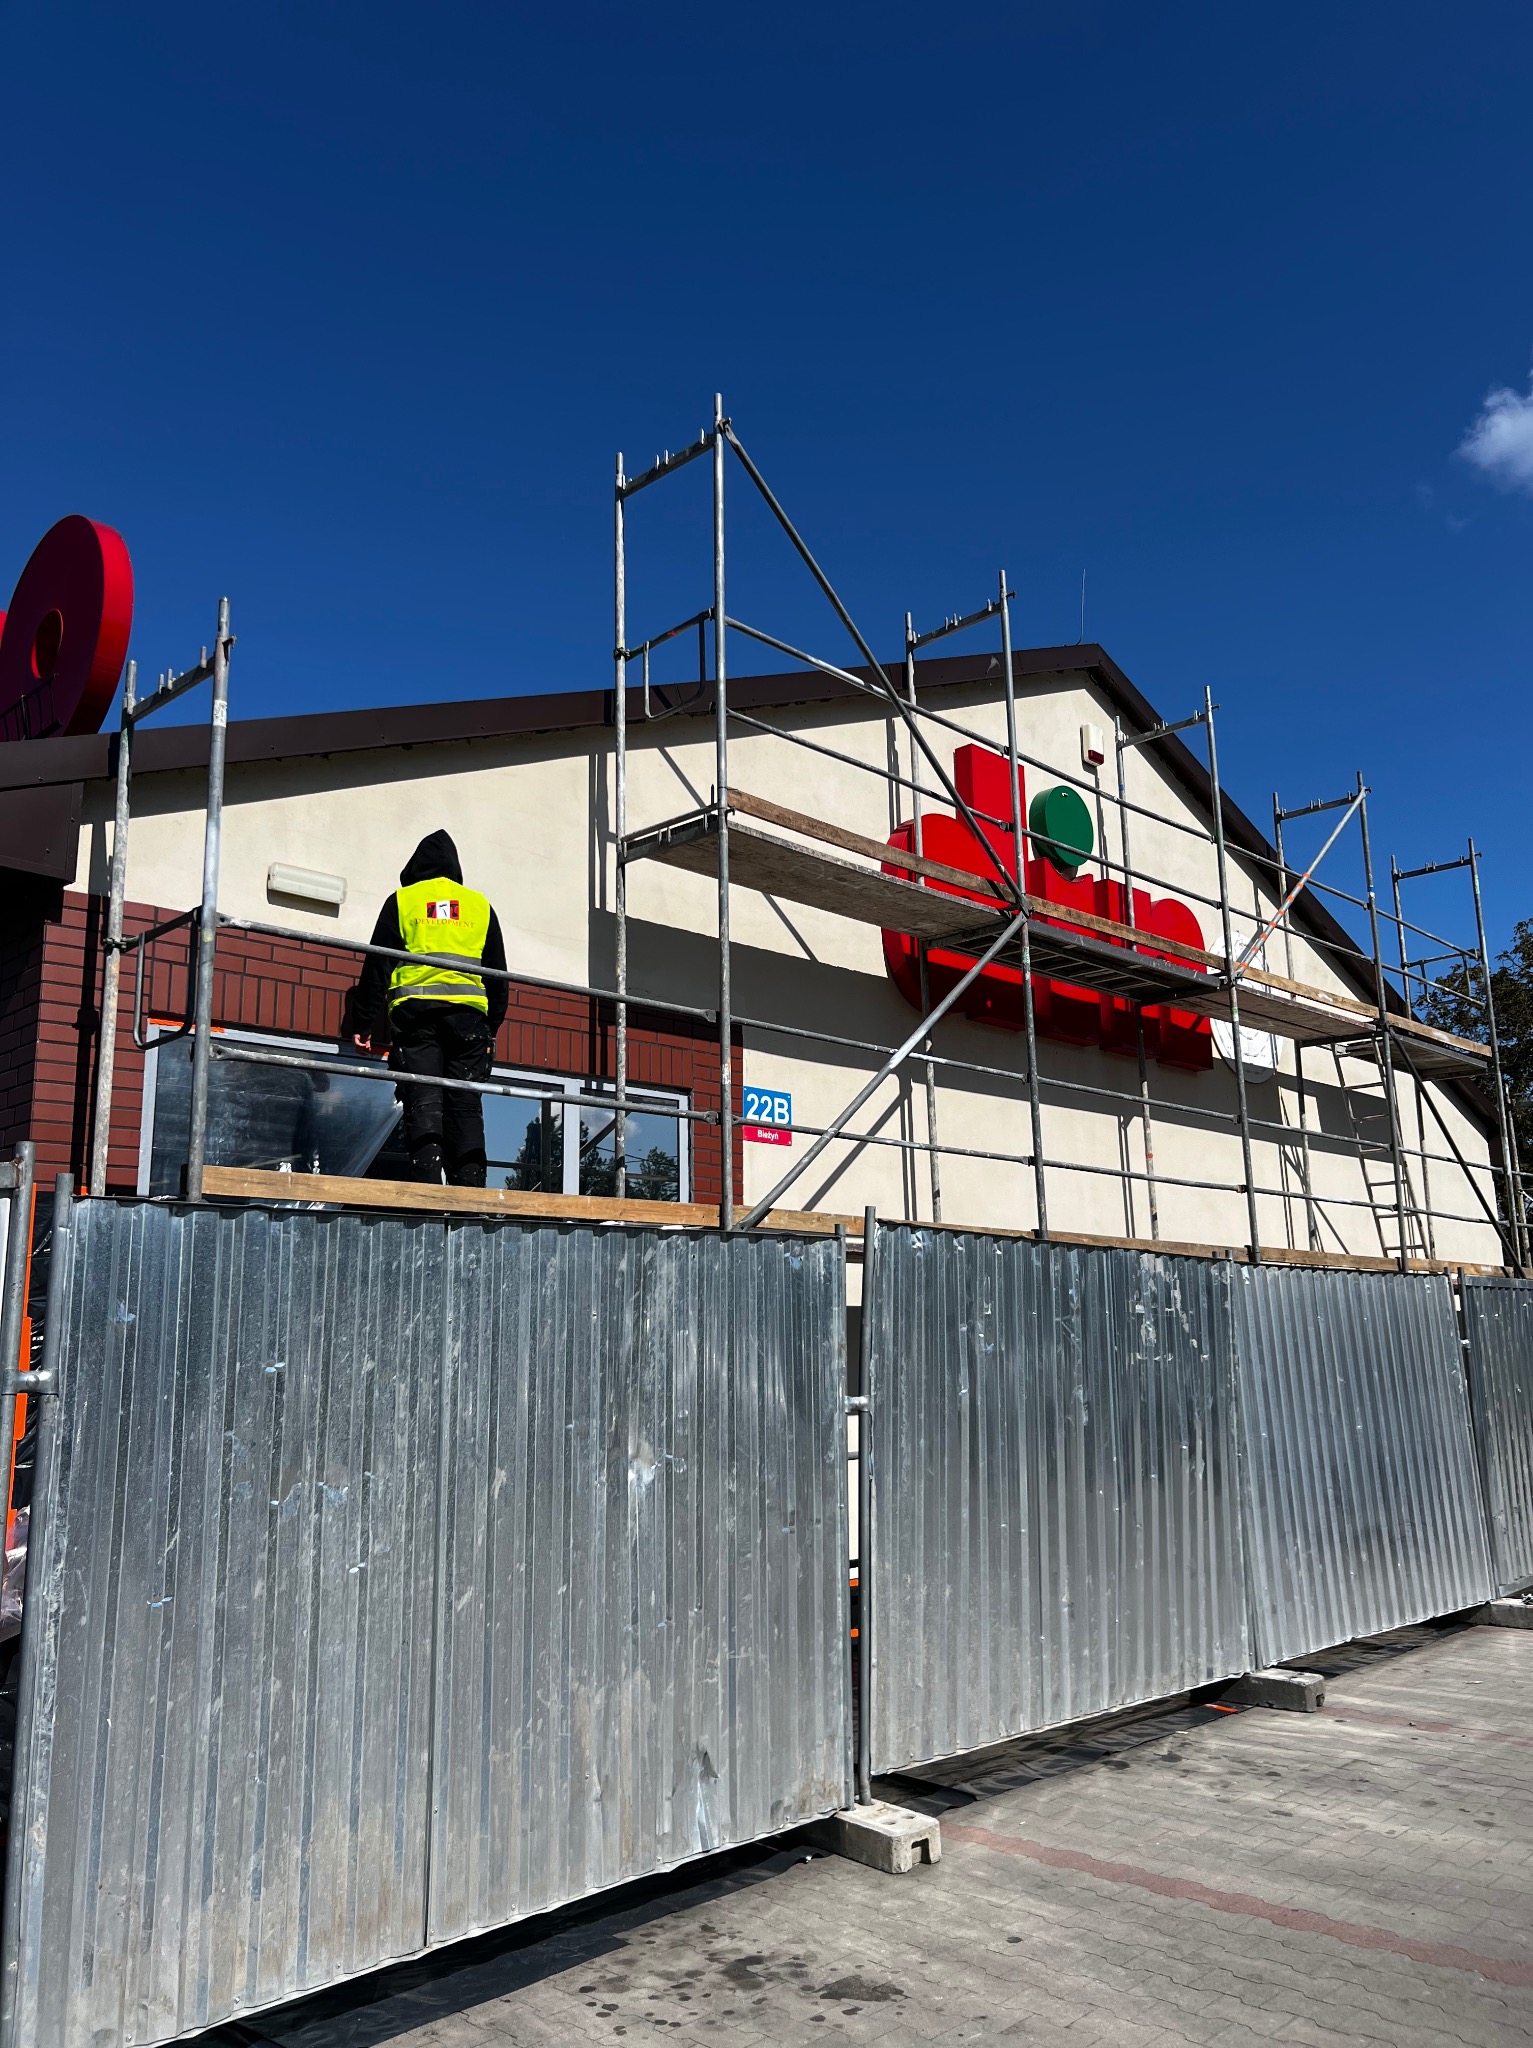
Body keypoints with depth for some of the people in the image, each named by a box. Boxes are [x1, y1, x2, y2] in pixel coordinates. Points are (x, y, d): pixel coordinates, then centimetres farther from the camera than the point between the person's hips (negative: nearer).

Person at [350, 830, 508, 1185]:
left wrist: (363, 1024, 8)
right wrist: (492, 1029, 22)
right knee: (465, 1103, 1)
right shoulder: (480, 905, 20)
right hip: (469, 1012, 2)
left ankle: (428, 1184, -17)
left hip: (415, 1010, -1)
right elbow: (498, 974, 18)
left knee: (423, 1101, -5)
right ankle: (470, 1186, -7)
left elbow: (377, 966, 8)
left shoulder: (402, 900, 14)